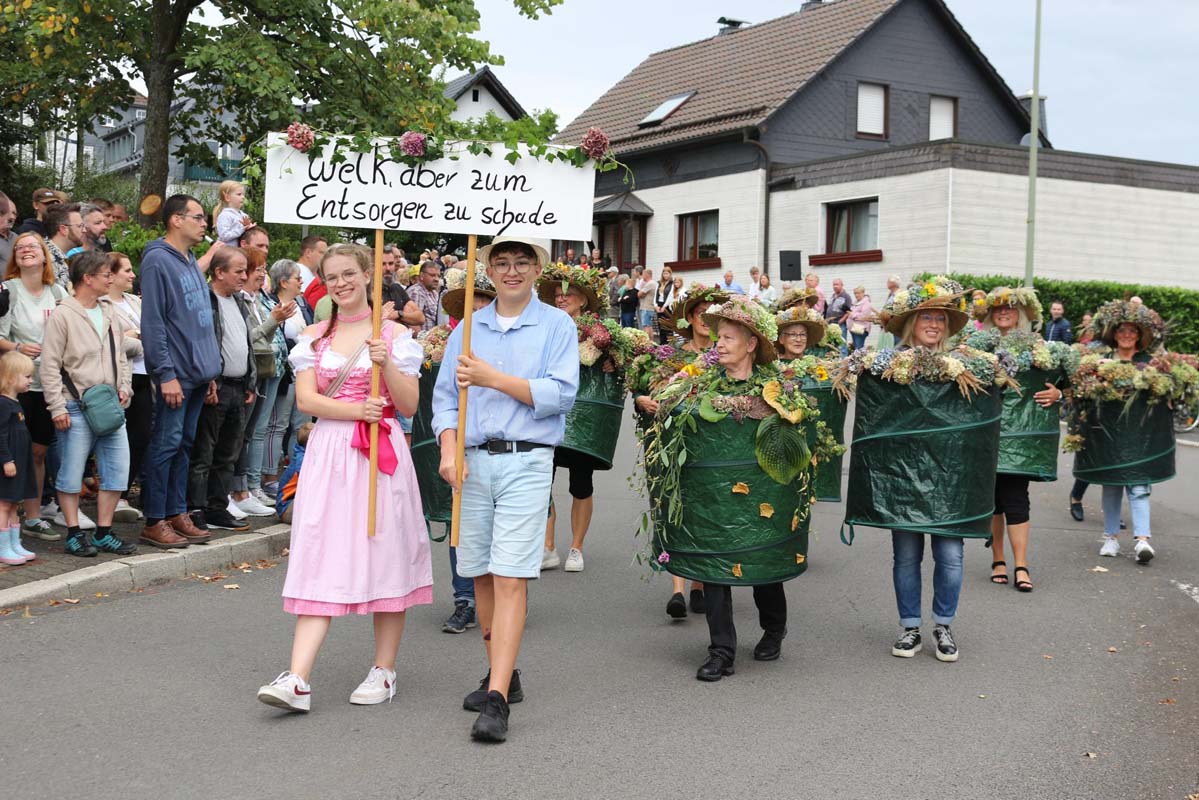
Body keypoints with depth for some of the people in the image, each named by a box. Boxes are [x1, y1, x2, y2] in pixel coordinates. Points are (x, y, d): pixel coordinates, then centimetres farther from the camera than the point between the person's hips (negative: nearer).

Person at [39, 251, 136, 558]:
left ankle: (103, 533, 14)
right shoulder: (62, 315, -7)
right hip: (77, 408, -7)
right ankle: (74, 534, 10)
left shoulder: (110, 316, 14)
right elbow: (49, 366, -9)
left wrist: (124, 388, 7)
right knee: (71, 472, -1)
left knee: (117, 469, 4)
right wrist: (58, 407, -13)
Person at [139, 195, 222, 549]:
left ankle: (177, 514, 19)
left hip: (198, 373, 8)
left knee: (184, 444, 12)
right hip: (176, 372, -8)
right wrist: (166, 373, -19)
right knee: (166, 444, -4)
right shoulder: (158, 260, -10)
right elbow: (152, 322, -15)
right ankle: (155, 523, 2)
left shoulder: (191, 262, 16)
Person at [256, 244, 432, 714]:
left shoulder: (394, 334, 4)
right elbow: (306, 398, -1)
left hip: (381, 454, -1)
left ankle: (383, 671, 16)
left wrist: (386, 362, -15)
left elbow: (409, 406, 0)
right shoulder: (314, 337, 11)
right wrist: (356, 410, -15)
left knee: (383, 554, 3)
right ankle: (297, 680, -11)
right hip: (328, 454, 2)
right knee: (321, 561, -5)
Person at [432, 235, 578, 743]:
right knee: (481, 575, 9)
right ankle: (501, 673, 25)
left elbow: (561, 395, -8)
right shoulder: (467, 329, 14)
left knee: (511, 577, -11)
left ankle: (496, 701, -12)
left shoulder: (556, 325, 3)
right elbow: (445, 396, 11)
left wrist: (493, 378, -12)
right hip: (473, 462, 4)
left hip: (526, 461, -4)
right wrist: (449, 450, -5)